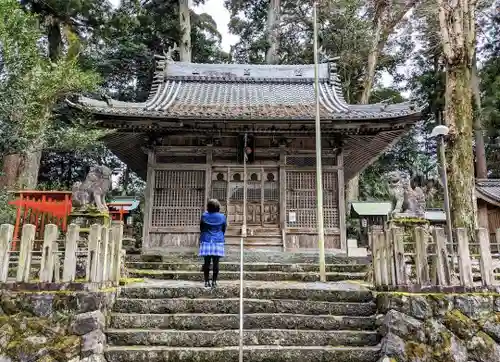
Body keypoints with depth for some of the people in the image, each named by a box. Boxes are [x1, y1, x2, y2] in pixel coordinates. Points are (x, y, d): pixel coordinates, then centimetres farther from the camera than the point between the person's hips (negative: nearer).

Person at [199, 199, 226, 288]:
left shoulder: (204, 216, -3)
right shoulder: (222, 217, -2)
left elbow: (201, 228, 6)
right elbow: (224, 230, 7)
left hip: (206, 241, 0)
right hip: (218, 241, 0)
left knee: (207, 262, 4)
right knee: (216, 262, 2)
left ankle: (206, 282, 6)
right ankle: (214, 282, 4)